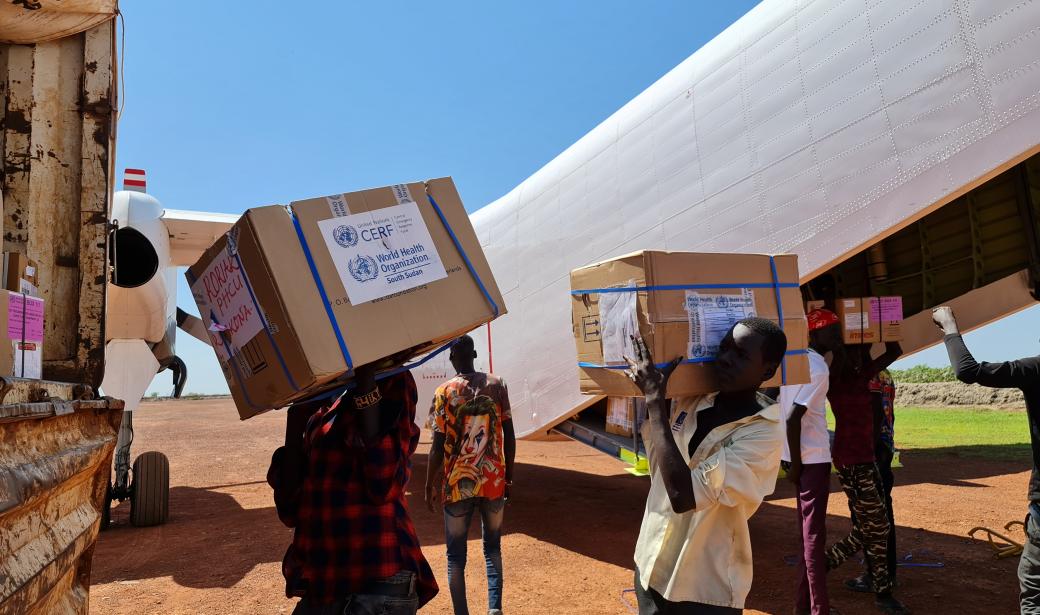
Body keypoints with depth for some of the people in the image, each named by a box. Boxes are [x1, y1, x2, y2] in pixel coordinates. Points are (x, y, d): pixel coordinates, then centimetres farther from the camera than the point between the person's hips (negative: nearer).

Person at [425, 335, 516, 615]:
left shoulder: (444, 392, -7)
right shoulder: (497, 385, 0)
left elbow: (438, 446, -8)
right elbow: (509, 435, 2)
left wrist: (429, 486, 3)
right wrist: (508, 476, 12)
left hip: (458, 484, -2)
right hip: (493, 480, 2)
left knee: (456, 554, 11)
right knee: (493, 547, 18)